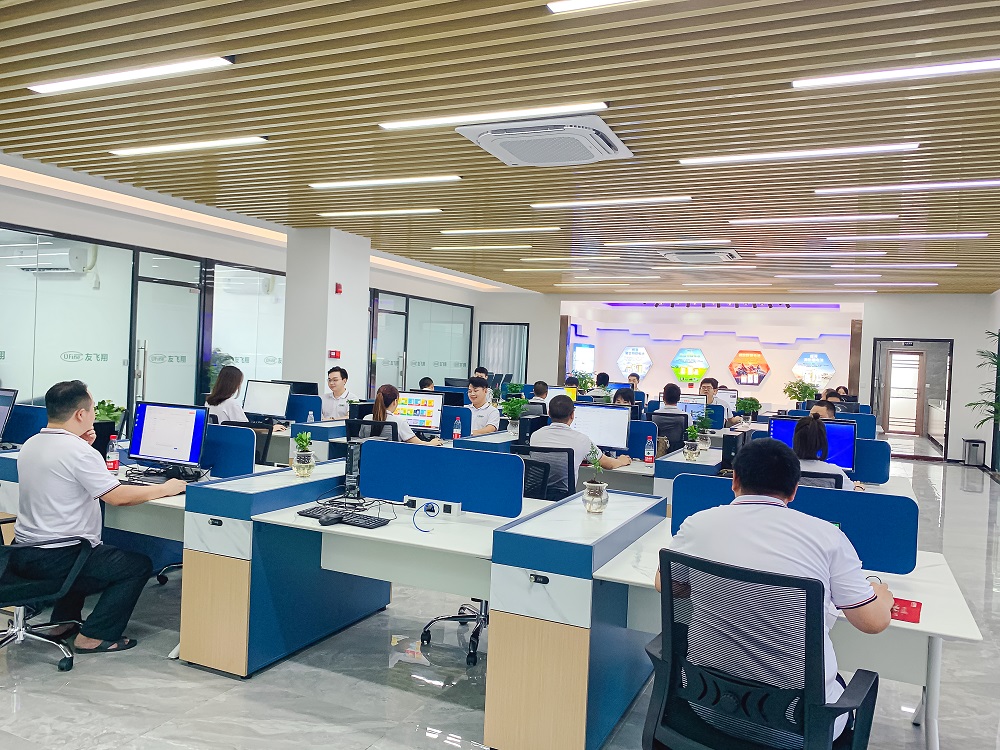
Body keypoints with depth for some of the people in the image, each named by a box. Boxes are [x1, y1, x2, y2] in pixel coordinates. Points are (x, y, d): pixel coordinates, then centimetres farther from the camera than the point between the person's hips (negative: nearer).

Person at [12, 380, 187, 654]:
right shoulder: (77, 451, -22)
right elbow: (117, 496, -22)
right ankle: (94, 637, 2)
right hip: (55, 561, -9)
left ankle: (63, 621, 34)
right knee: (139, 565, 4)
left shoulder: (30, 445, 6)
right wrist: (166, 488, -10)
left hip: (21, 555, 9)